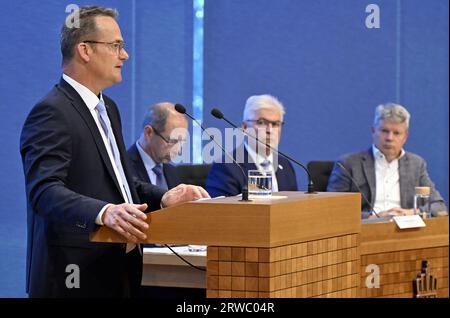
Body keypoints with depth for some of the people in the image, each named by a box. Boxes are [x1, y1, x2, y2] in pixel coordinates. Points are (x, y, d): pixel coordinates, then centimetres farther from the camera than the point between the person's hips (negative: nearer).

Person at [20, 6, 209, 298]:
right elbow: (44, 190, -26)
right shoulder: (51, 113, -14)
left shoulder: (108, 108, 17)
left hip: (117, 271, 9)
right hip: (76, 277, -9)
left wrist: (162, 199, 5)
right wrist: (104, 212, -41)